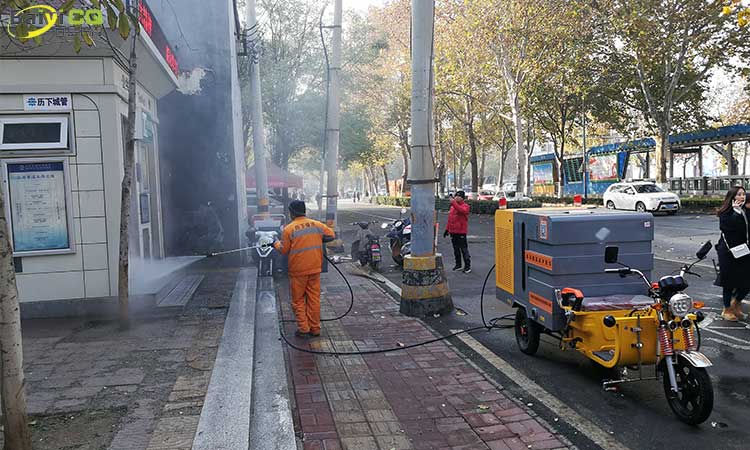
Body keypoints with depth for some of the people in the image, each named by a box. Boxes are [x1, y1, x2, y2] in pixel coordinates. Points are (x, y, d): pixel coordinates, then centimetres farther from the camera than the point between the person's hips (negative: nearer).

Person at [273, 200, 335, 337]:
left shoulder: (288, 229, -10)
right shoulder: (316, 225, 1)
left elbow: (284, 250, -5)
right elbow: (331, 235, 10)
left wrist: (276, 244, 15)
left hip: (298, 271, -3)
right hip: (315, 269, 3)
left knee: (298, 300, 10)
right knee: (314, 299, 11)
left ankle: (303, 329, 8)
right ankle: (315, 328, 17)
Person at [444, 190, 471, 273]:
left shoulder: (465, 206, -6)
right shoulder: (452, 206, 14)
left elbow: (462, 210, -31)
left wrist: (454, 203, -34)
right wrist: (447, 229, 18)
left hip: (461, 232, -7)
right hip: (453, 232, 7)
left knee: (464, 249, -3)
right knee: (456, 249, 14)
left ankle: (467, 266, 3)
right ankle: (458, 264, 24)